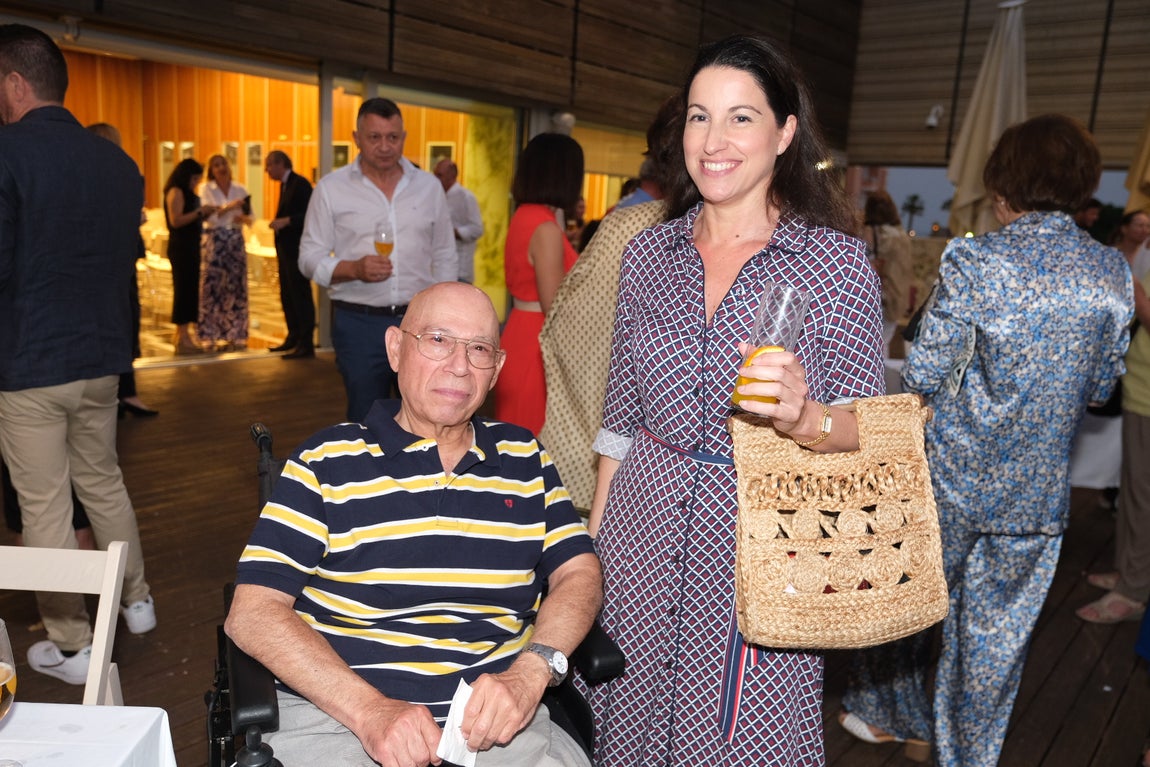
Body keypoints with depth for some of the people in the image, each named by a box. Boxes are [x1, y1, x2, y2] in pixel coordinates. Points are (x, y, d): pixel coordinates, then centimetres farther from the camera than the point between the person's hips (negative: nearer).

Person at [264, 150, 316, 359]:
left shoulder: (300, 183, -11)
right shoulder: (285, 185, 17)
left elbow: (309, 214, -20)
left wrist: (286, 221, -24)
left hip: (297, 249, -9)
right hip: (286, 250, 9)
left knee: (301, 296, -6)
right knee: (287, 296, 13)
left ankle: (306, 344, -1)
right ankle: (293, 339, 23)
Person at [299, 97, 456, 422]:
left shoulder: (429, 186, 6)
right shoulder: (331, 188, -1)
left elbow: (446, 259, 10)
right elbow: (310, 259, 0)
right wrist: (354, 269, -19)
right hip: (359, 324, -1)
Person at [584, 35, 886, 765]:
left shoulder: (838, 261, -8)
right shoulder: (649, 252, 3)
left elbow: (868, 431, -5)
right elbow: (622, 416, 9)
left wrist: (805, 419, -27)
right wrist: (593, 534, 9)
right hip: (643, 529, 4)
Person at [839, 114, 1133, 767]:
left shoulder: (975, 262, -16)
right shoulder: (1113, 275, -2)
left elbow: (923, 377, -15)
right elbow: (1100, 387, 6)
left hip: (952, 478, -3)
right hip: (1038, 492, 4)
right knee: (997, 634, 16)